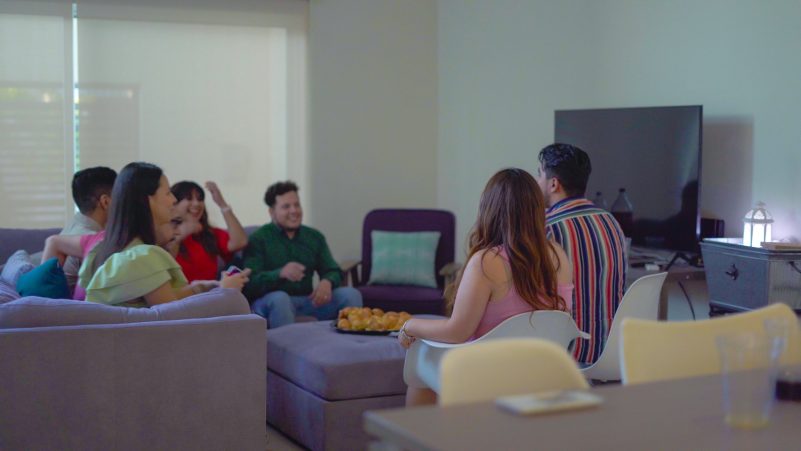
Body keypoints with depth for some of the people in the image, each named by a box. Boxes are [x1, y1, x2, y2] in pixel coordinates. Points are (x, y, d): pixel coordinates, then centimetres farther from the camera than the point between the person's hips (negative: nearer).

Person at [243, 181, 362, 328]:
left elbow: (333, 271, 11)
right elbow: (250, 283, -13)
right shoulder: (258, 239, -2)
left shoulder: (315, 237, 15)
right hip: (268, 302, -4)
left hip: (307, 300, 4)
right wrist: (281, 273, -32)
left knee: (350, 294, -16)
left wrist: (327, 282, -15)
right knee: (279, 298, -38)